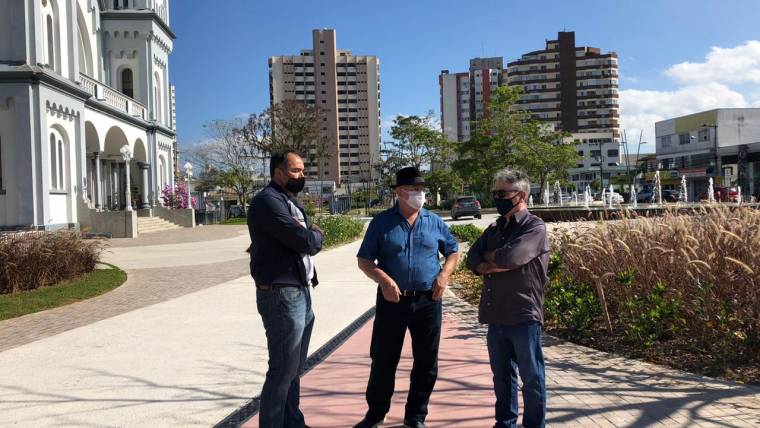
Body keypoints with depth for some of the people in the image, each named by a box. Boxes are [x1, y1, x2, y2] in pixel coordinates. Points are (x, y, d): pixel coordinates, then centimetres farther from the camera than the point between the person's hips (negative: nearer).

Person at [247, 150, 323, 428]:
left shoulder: (291, 202, 17)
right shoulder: (268, 201, -15)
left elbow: (311, 244, 14)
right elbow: (307, 242, -21)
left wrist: (310, 236, -6)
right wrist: (316, 234, -1)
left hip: (301, 293, 10)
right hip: (281, 296, -10)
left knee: (294, 368, 18)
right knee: (283, 370, -2)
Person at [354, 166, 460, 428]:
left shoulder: (434, 222, 6)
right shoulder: (381, 222, -1)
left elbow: (453, 251, 16)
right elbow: (364, 260, -1)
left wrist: (445, 273, -3)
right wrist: (383, 280, -18)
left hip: (428, 302, 2)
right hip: (392, 301, -2)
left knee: (426, 363, 9)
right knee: (383, 360, 8)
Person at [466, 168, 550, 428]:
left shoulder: (535, 227, -8)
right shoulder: (494, 229, 14)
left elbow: (510, 257, -22)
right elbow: (473, 259, 4)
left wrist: (489, 257, -3)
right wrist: (497, 265, -15)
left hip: (524, 316, -7)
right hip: (496, 316, 7)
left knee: (531, 376, 5)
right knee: (502, 374, 17)